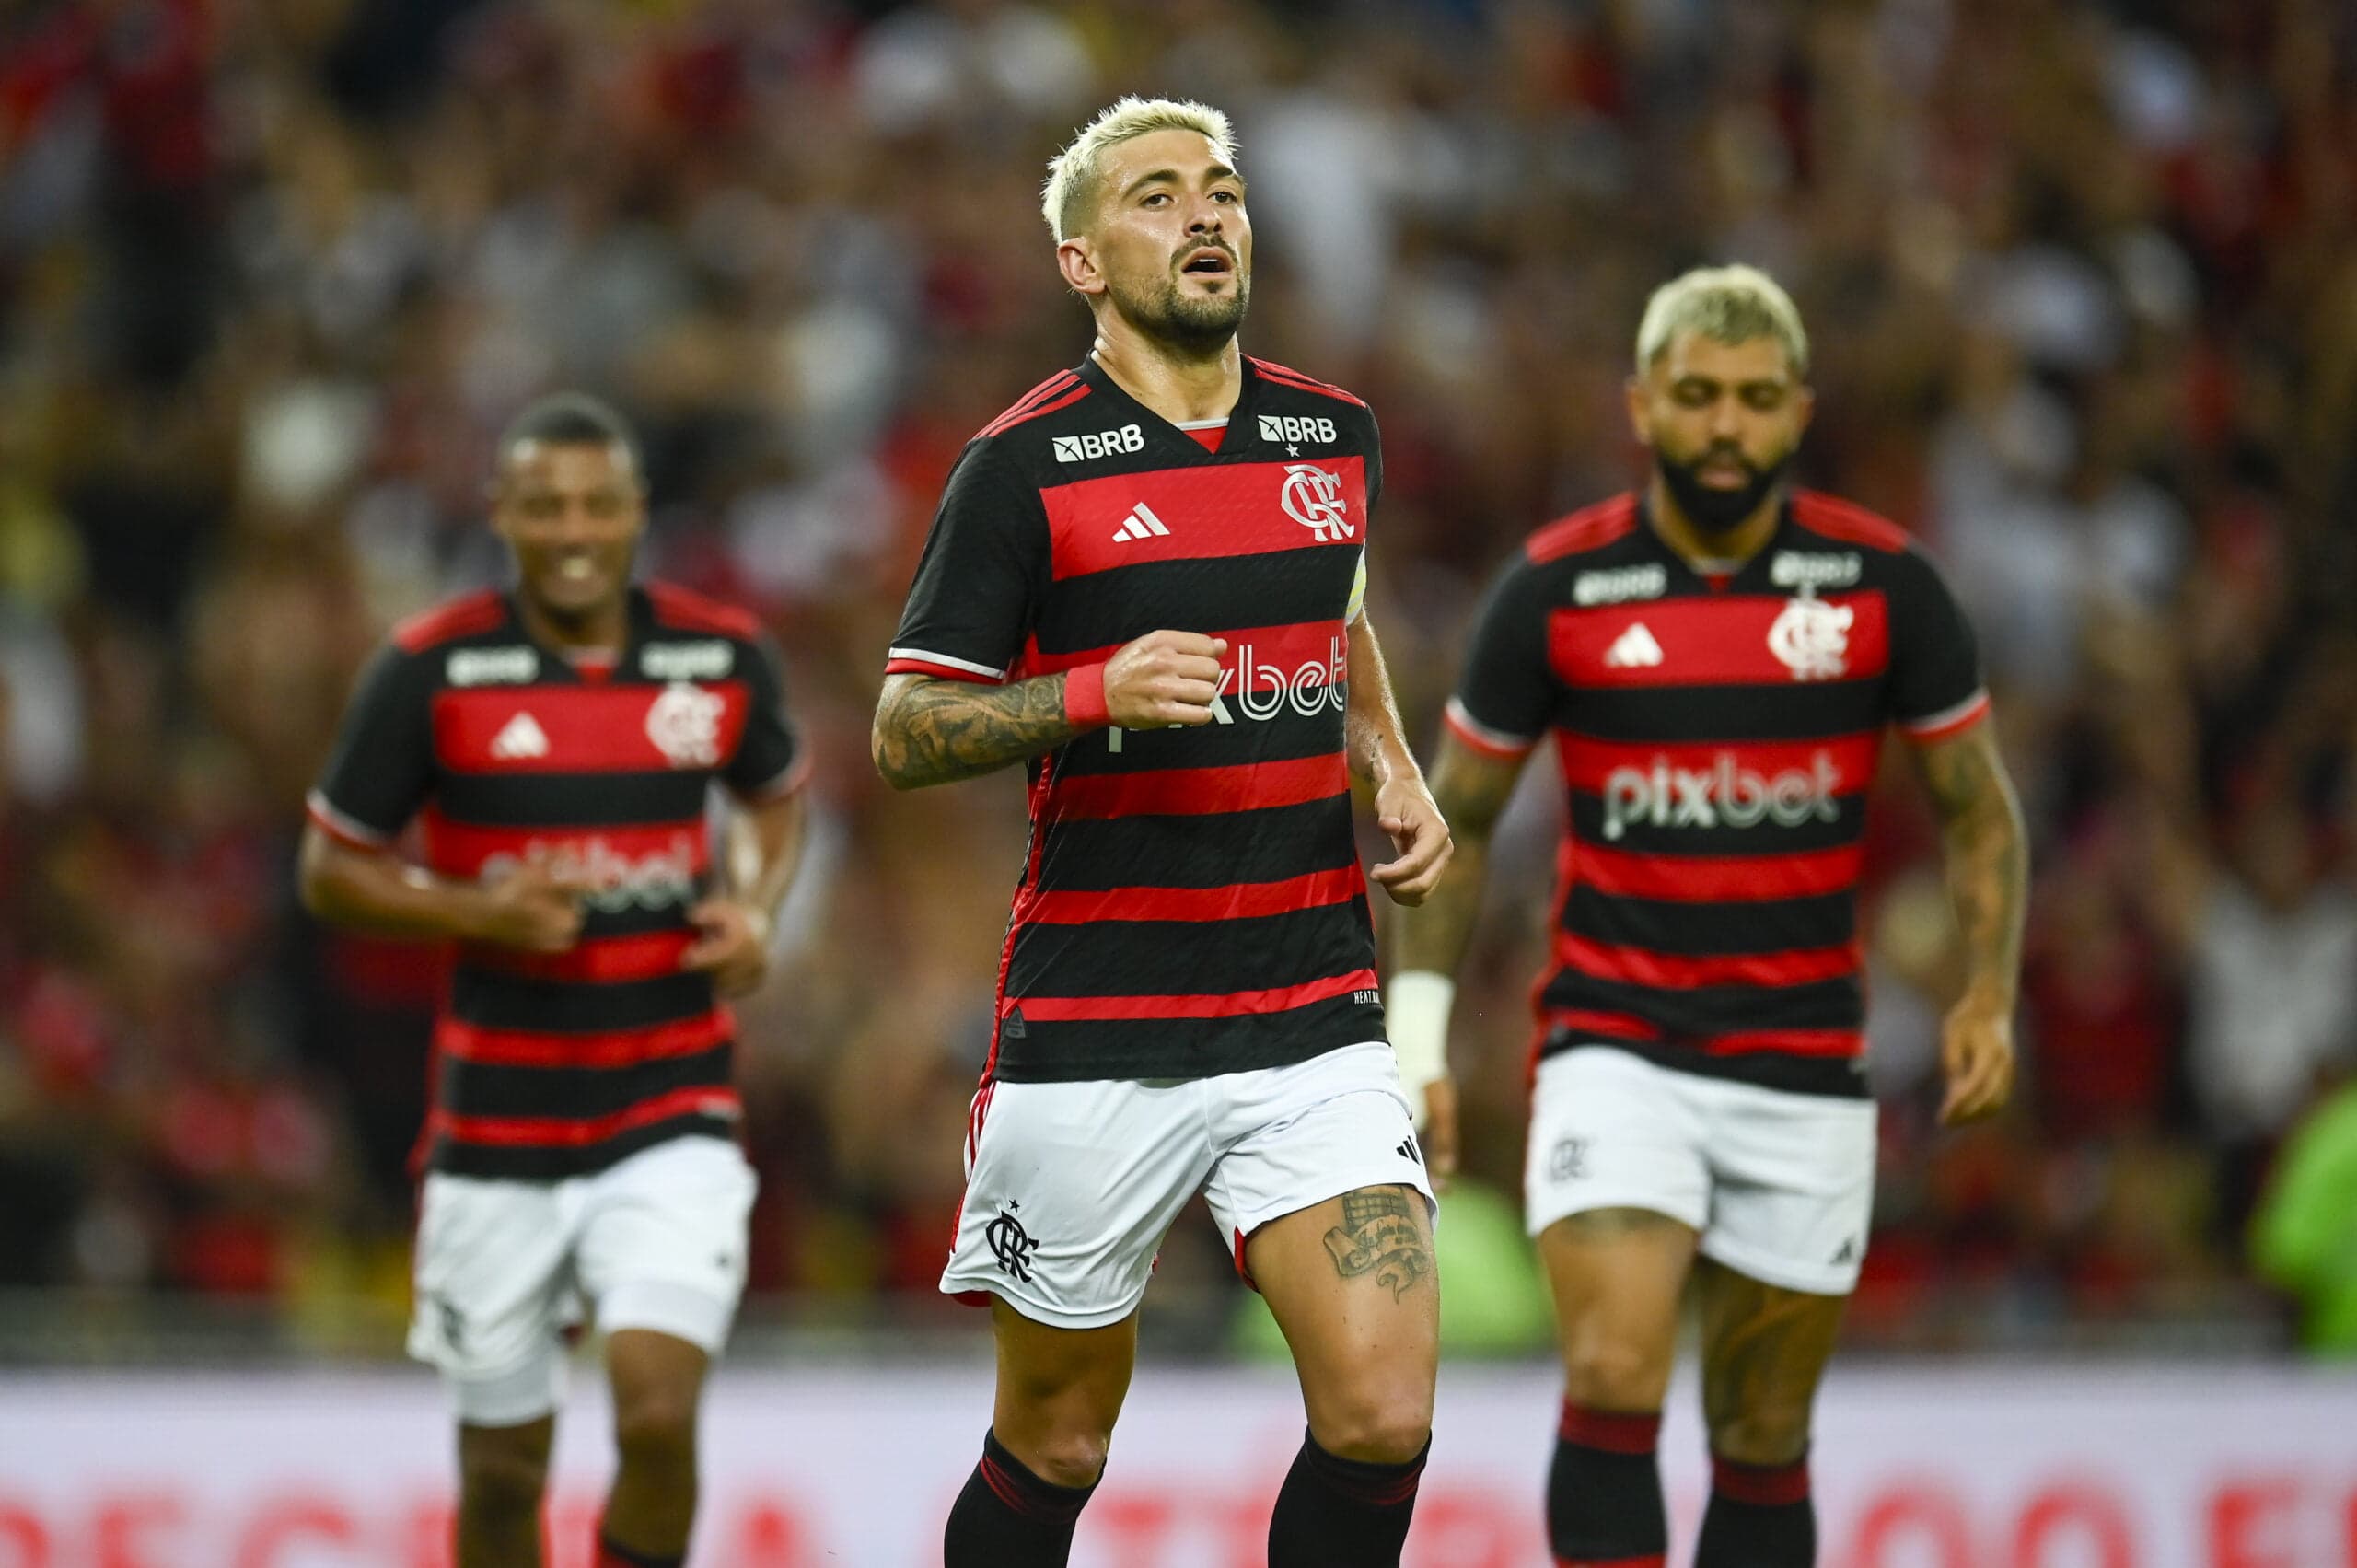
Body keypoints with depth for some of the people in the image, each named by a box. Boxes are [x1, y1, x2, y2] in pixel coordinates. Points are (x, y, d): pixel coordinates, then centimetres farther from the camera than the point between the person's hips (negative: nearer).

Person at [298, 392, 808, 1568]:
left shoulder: (722, 657, 0)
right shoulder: (430, 669, -7)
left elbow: (774, 796, 20)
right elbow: (331, 869, 0)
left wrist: (754, 910, -1)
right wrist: (480, 912, -17)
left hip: (671, 1116, 0)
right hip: (496, 1129, 0)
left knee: (658, 1407, -19)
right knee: (503, 1467, 7)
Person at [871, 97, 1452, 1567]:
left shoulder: (1335, 437, 9)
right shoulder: (1023, 465, -6)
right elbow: (904, 732, -5)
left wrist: (1398, 775, 12)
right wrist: (1096, 693, -21)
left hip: (1316, 1016, 3)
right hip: (1092, 1038, -3)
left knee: (1382, 1415, -12)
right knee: (1056, 1445, 7)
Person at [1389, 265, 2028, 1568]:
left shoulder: (1883, 583, -2)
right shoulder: (1557, 587, -3)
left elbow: (1979, 810, 9)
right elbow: (1458, 823, 8)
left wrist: (1990, 995, -5)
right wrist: (1417, 1041, 3)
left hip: (1805, 1071, 1)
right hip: (1614, 1052, -1)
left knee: (1763, 1445, 7)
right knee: (1613, 1384, -20)